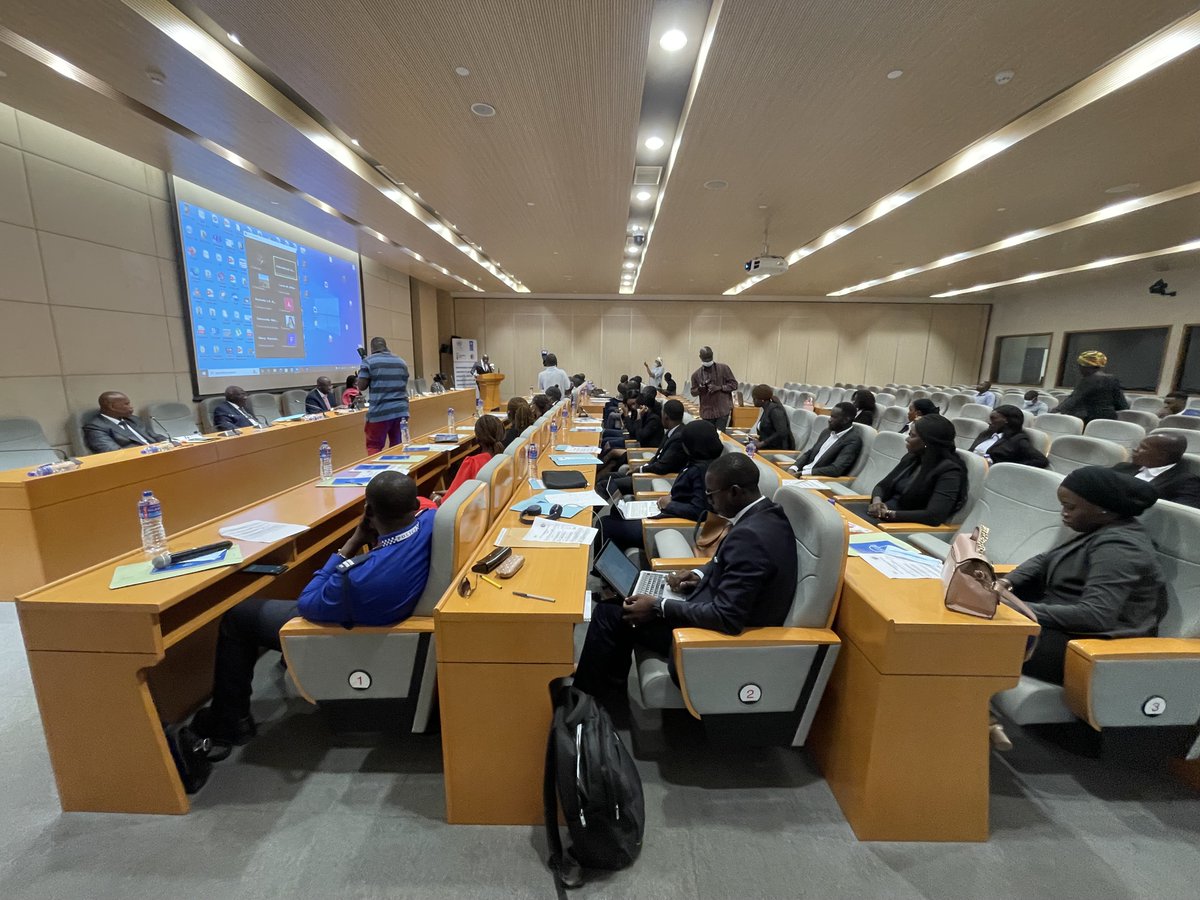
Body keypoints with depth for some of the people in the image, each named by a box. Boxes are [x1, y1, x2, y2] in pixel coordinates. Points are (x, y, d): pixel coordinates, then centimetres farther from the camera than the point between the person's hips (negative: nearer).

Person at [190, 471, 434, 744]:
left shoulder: (358, 577, -43)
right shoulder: (432, 521, -27)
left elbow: (307, 604, -18)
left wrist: (352, 543, -22)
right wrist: (375, 540, -14)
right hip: (392, 613, 7)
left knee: (236, 615, 13)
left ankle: (229, 721, 33)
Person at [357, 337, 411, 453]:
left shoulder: (369, 361, -3)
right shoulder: (401, 362, 13)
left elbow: (361, 386, -3)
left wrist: (360, 373, 13)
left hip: (380, 412, -4)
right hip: (401, 411, 5)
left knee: (374, 446, 3)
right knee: (398, 446, 10)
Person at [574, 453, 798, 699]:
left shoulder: (749, 535, -31)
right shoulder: (766, 513, -1)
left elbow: (727, 618, -31)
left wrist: (659, 608, -23)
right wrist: (700, 574, 1)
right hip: (722, 606, 10)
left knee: (608, 613, -2)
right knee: (623, 601, 19)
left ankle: (585, 698, 22)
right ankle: (608, 687, 34)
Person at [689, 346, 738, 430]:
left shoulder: (723, 368, -1)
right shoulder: (696, 374, 5)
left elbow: (734, 384, 0)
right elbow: (693, 392, 12)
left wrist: (719, 387, -15)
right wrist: (700, 389, -11)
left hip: (722, 410, -2)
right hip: (706, 412, 3)